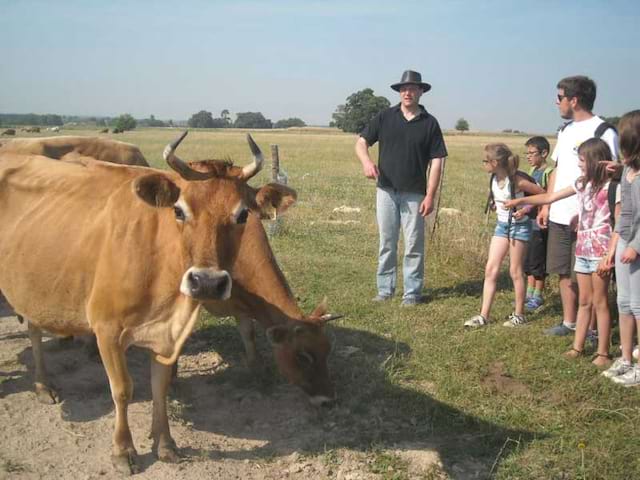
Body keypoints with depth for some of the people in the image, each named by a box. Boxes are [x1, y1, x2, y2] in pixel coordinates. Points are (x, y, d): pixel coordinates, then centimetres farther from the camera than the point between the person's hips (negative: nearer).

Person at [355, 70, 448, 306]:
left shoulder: (429, 123, 1)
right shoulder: (385, 117, 4)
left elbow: (436, 161, -1)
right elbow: (361, 142, 5)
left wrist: (430, 195, -8)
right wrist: (366, 161, -18)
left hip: (414, 194, -1)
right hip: (386, 190, 2)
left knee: (414, 245, 2)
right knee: (386, 243, 9)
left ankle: (412, 292, 11)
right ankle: (385, 289, 18)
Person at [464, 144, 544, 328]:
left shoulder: (516, 181, -21)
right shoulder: (494, 179, -2)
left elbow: (542, 194, -13)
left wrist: (525, 209, -19)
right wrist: (499, 208, 1)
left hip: (519, 226, -7)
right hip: (502, 224, 7)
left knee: (515, 271, 2)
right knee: (490, 269, 1)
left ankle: (519, 315, 17)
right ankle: (484, 315, 4)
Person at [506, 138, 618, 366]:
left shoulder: (610, 186, -12)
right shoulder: (582, 184, 9)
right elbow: (550, 197, 16)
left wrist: (609, 256, -19)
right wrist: (519, 201, 12)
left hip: (600, 251, -6)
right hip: (582, 250, 6)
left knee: (599, 302, 0)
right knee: (584, 302, 13)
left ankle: (603, 353, 8)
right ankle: (578, 347, 19)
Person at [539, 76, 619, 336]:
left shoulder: (603, 132, -11)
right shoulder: (565, 130, 13)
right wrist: (547, 205, 15)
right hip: (559, 216, 8)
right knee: (565, 273, 14)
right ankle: (569, 322, 26)